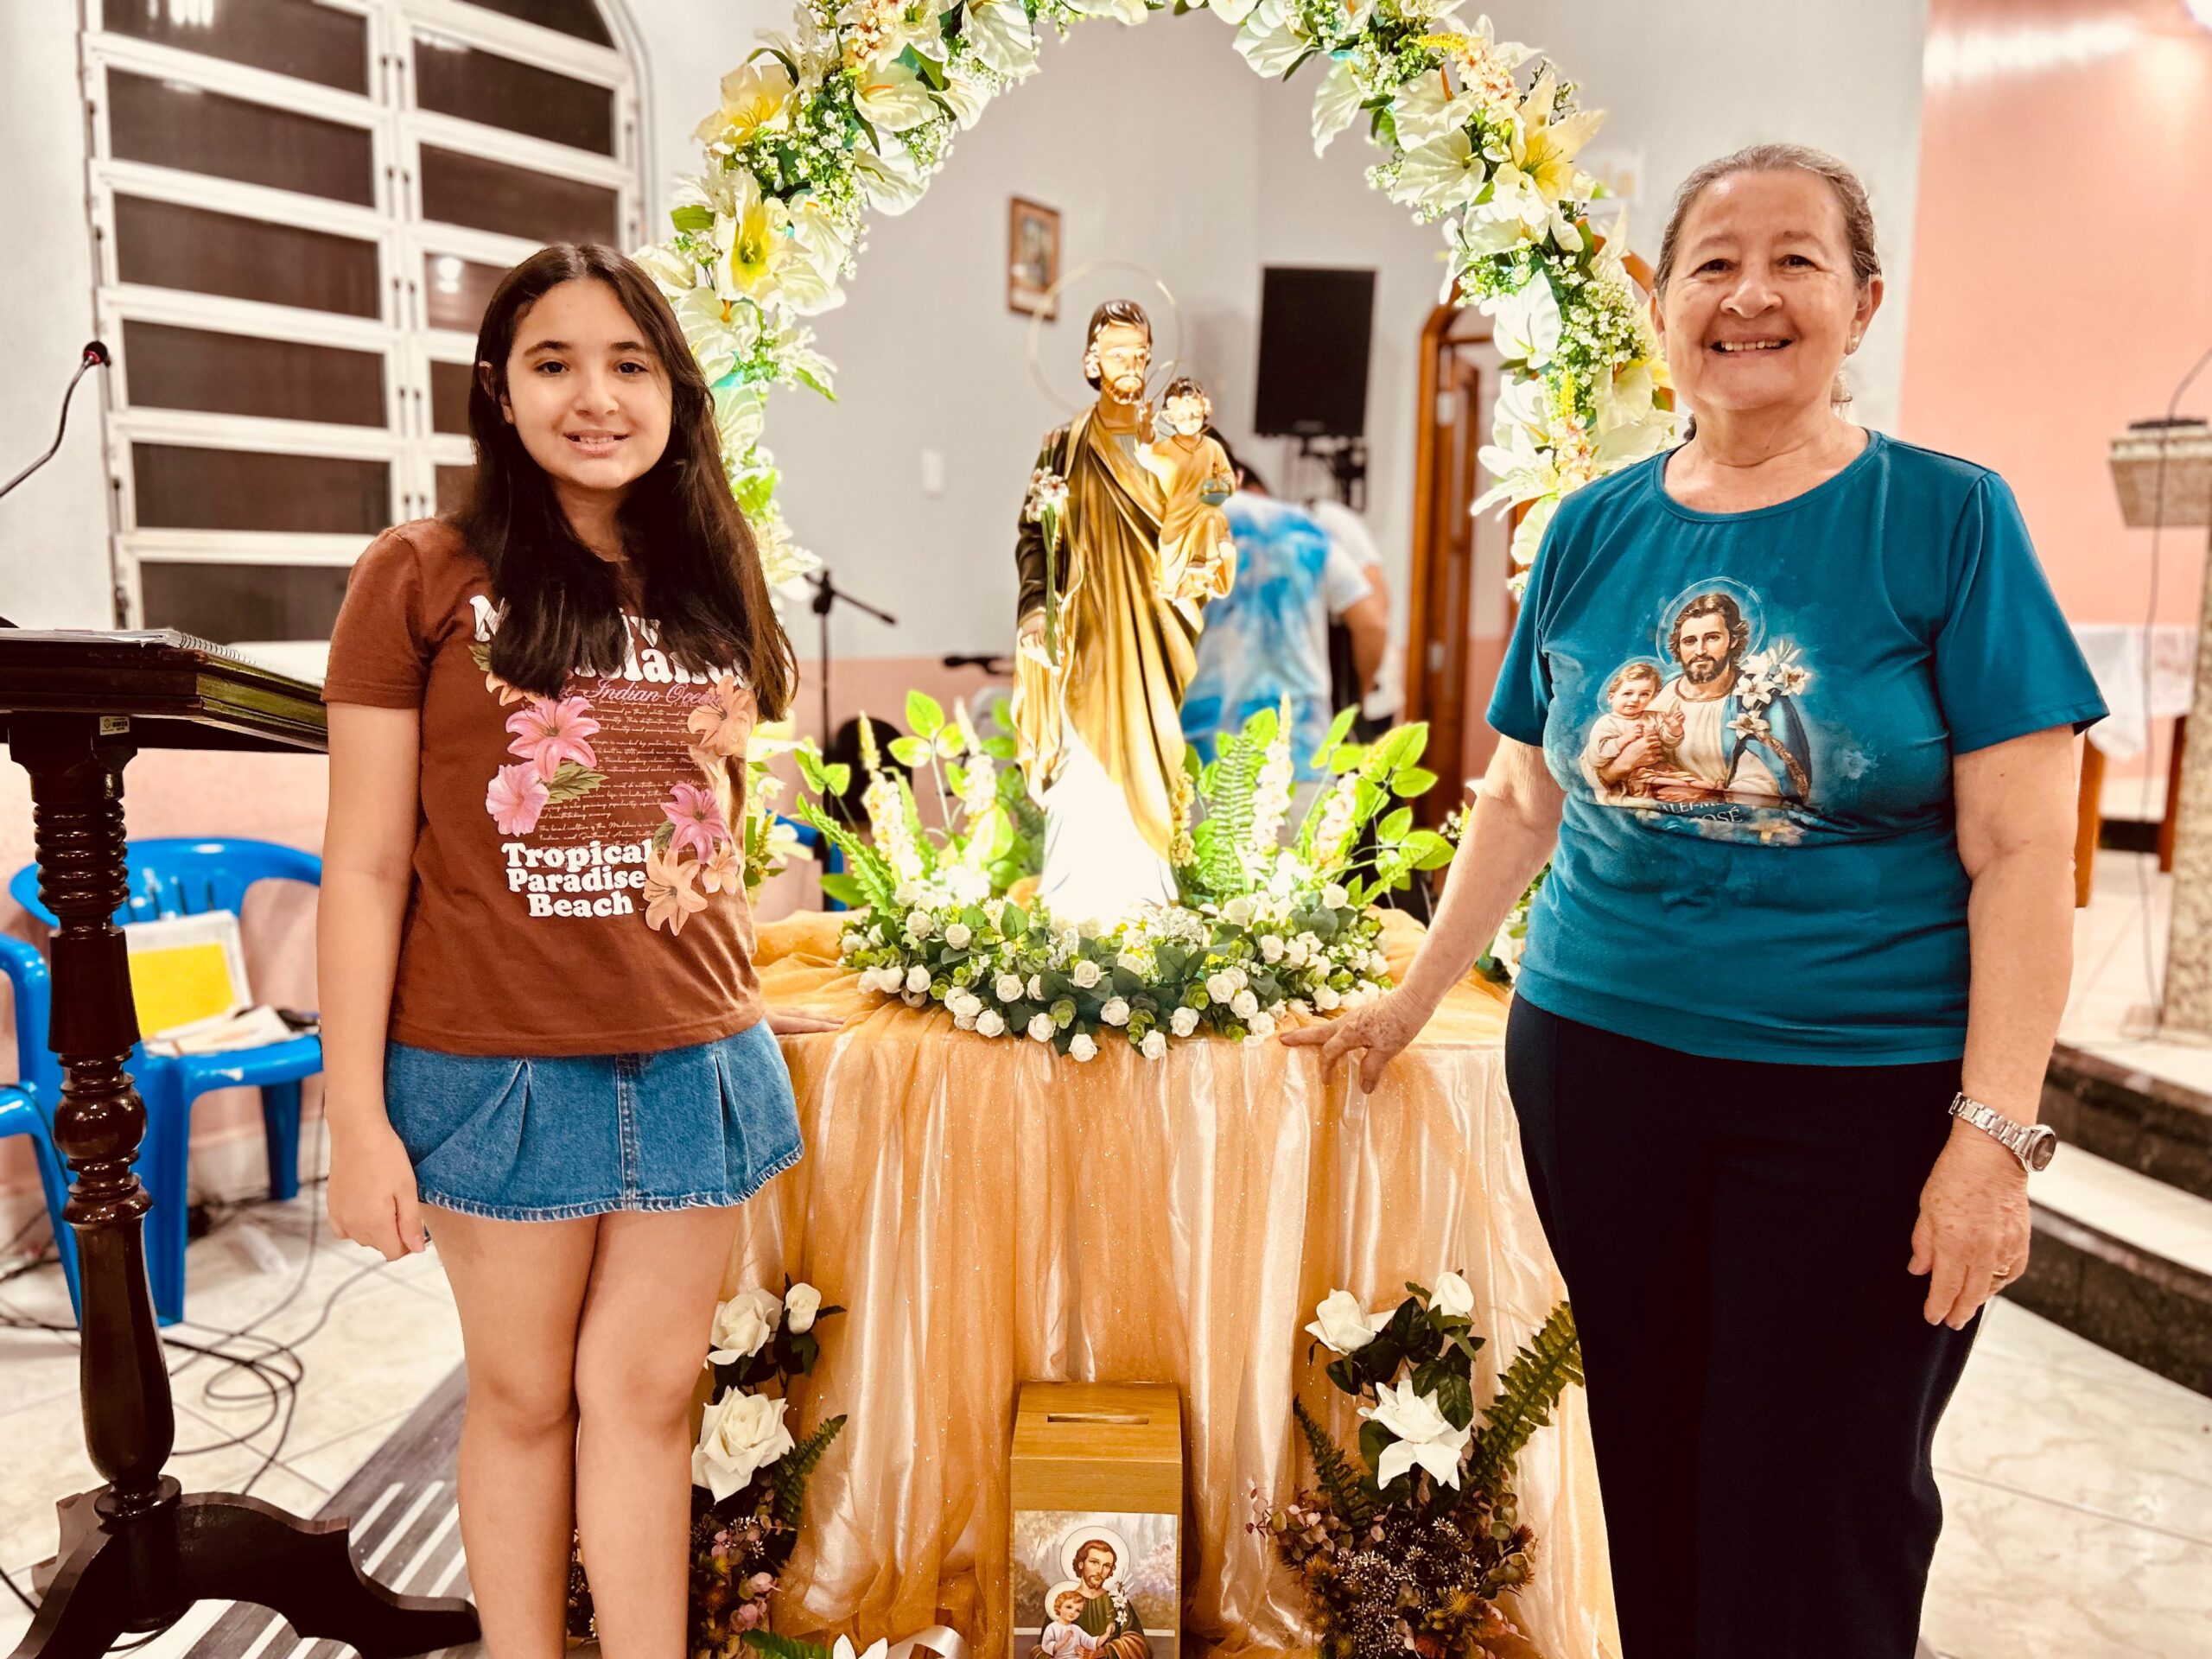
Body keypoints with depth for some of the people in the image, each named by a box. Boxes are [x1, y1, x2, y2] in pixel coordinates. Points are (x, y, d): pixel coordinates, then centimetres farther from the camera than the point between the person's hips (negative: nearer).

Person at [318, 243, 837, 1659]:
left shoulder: (714, 585, 9)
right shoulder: (423, 580, -5)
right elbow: (366, 866, -5)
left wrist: (745, 1002, 8)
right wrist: (358, 1117, -7)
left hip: (694, 1061, 3)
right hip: (500, 1063, -3)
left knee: (647, 1393, 12)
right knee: (522, 1396, 13)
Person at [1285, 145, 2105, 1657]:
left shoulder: (1949, 520, -4)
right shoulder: (1592, 530, 5)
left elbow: (2023, 851, -7)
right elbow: (1523, 800, 12)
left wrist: (1997, 1131, -14)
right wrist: (1413, 1001, 12)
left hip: (1862, 1089, -3)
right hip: (1600, 1060, 3)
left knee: (1818, 1520, 7)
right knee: (1649, 1473, 15)